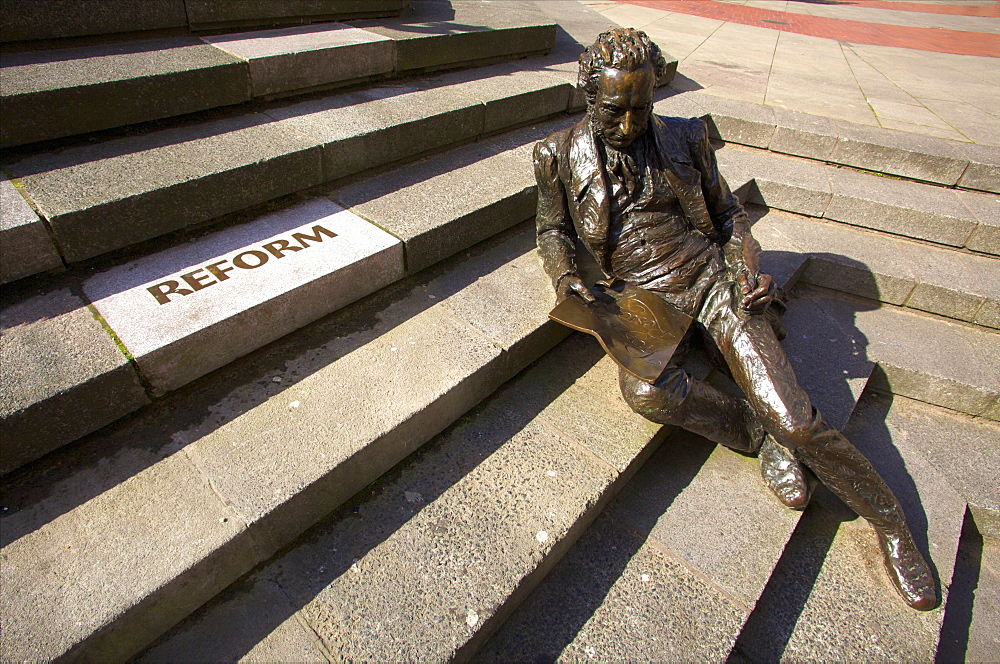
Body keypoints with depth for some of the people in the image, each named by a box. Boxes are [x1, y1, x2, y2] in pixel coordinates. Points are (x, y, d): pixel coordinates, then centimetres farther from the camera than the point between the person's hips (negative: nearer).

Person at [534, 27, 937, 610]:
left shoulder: (685, 138, 7)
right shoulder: (560, 156, 5)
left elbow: (727, 213, 16)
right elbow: (554, 230, 15)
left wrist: (749, 268, -3)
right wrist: (567, 279, -6)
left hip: (712, 283, 0)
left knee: (794, 418, -14)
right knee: (646, 392, -34)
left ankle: (893, 527, 13)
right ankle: (759, 434, -6)